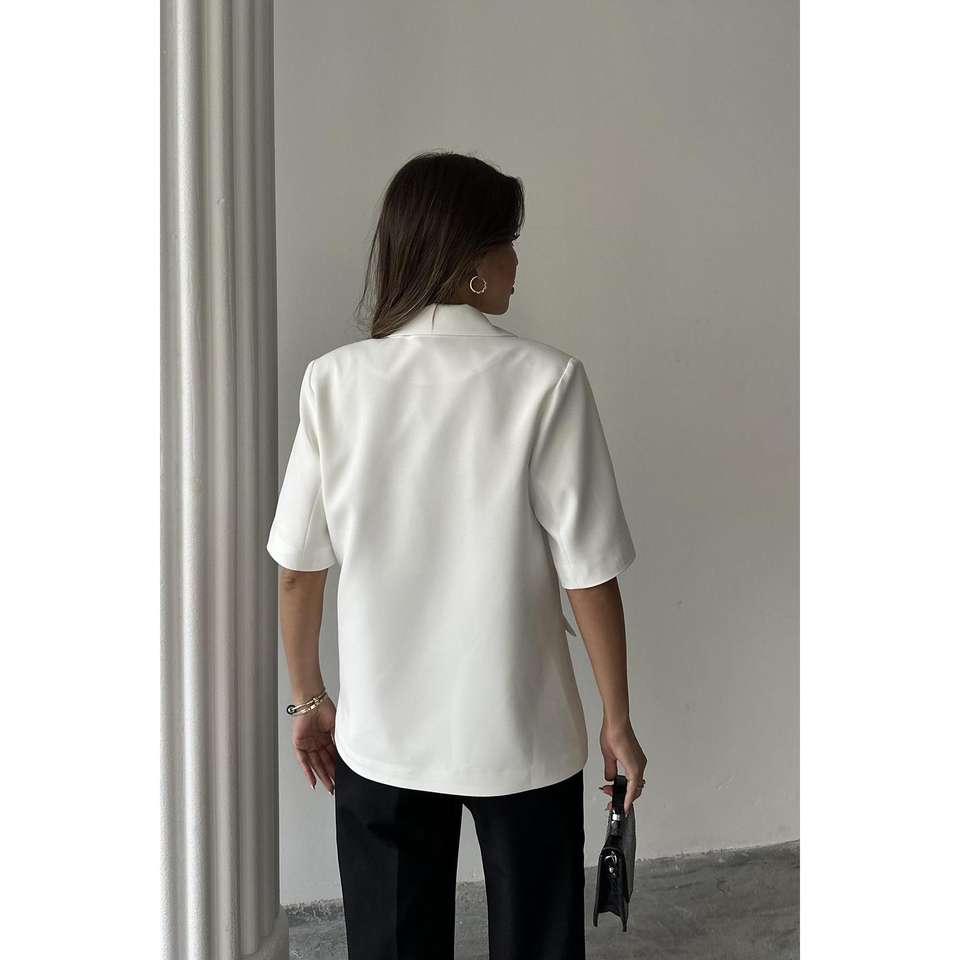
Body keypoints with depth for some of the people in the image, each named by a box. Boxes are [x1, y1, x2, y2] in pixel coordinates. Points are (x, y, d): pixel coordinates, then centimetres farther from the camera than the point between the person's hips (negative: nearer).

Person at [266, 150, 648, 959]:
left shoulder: (333, 381, -7)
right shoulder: (545, 380, -14)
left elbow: (298, 568, -1)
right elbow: (588, 575, -12)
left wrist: (309, 697, 13)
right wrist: (618, 721, 1)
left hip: (380, 736, 3)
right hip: (521, 736, -2)